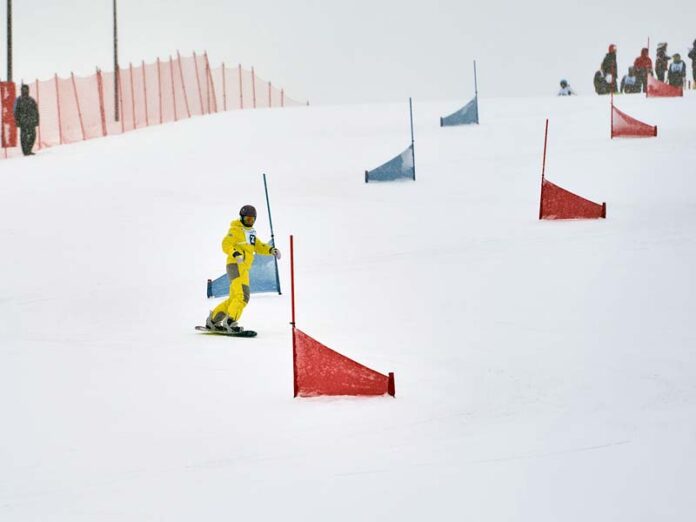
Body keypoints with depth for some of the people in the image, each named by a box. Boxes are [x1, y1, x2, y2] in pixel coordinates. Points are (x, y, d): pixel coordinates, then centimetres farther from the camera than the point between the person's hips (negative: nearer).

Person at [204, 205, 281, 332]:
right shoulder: (236, 230, -4)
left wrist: (271, 250, 5)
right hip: (235, 265, -10)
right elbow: (226, 244, -16)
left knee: (234, 298, 13)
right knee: (243, 295, -21)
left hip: (244, 268, 10)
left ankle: (213, 321, 19)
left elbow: (258, 246, 23)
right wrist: (235, 253, -34)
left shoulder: (250, 233, 24)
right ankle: (230, 322, -23)